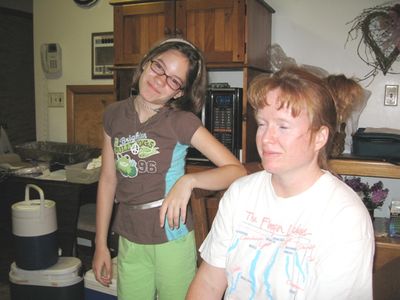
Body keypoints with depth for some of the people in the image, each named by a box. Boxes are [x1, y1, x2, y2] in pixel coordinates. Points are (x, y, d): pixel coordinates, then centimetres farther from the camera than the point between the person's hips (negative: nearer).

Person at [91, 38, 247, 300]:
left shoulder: (182, 122, -11)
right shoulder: (114, 115, 0)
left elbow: (237, 170, -13)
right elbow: (108, 180, 5)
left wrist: (188, 181, -29)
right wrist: (101, 245, 7)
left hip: (171, 237, -3)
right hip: (130, 241, 3)